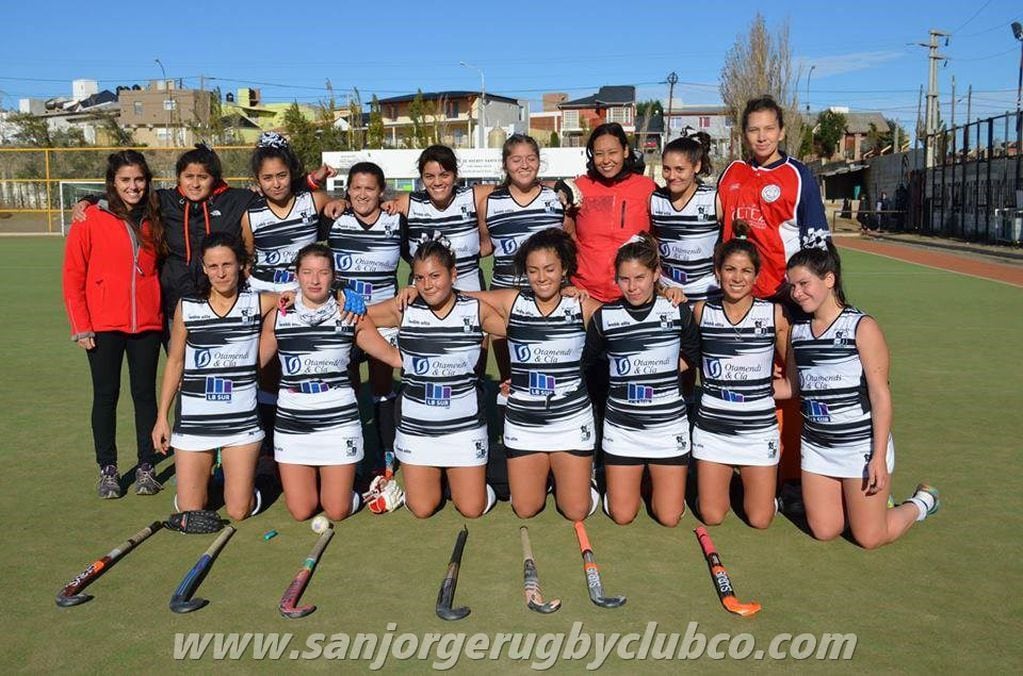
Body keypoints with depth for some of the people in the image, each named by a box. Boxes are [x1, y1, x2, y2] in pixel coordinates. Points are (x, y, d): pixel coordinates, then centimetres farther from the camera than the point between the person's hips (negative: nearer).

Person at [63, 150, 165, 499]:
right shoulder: (91, 220, -5)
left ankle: (146, 466, 19)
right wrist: (81, 326, -7)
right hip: (104, 326, -2)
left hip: (147, 324, 3)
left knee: (145, 393, 9)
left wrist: (164, 312, 3)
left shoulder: (153, 221, 6)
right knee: (106, 395, 7)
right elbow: (73, 276, -4)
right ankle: (107, 469, 19)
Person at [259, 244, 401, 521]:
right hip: (291, 424, 1)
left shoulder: (351, 316, -2)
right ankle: (312, 476, 38)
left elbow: (396, 357, -1)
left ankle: (335, 477, 36)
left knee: (337, 512, 4)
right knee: (301, 512, 7)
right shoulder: (278, 317, 1)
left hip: (339, 423, -1)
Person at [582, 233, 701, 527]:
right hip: (621, 427, 0)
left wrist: (664, 371, -2)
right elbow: (580, 362, 5)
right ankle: (621, 479, 36)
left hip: (669, 425, 0)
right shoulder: (605, 317, -5)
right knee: (622, 515, 5)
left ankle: (656, 476, 34)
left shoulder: (678, 311, -5)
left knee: (669, 517, 4)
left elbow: (694, 357, 9)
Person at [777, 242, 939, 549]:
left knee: (869, 538, 4)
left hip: (862, 445, -5)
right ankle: (874, 499, 37)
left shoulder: (862, 327, -14)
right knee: (824, 531, 10)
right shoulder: (797, 330, 3)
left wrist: (879, 456, -18)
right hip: (816, 447, 6)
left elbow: (880, 395, -15)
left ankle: (922, 502, 32)